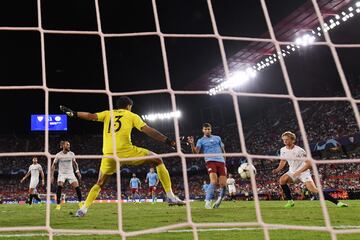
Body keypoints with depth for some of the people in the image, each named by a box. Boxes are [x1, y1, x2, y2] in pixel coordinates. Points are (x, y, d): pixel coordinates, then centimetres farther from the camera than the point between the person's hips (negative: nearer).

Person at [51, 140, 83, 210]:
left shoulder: (71, 154, -3)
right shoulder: (58, 155, -9)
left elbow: (75, 163, 13)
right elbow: (53, 165, 0)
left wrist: (77, 171, 2)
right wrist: (52, 176, -3)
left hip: (70, 173, 2)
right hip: (62, 174, -2)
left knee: (77, 187, -12)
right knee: (59, 186, -24)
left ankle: (80, 202, 4)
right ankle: (58, 204, -13)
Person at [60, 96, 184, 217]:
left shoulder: (107, 113, 22)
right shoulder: (132, 116, 14)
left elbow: (91, 116, 7)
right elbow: (148, 130, 4)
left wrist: (73, 113, 18)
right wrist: (168, 141, 4)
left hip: (109, 155, 4)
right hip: (126, 151, -3)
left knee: (99, 183, 26)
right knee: (158, 160, 11)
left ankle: (83, 209, 17)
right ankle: (171, 197, 3)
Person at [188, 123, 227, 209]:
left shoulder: (217, 138, 20)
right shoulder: (201, 140, 11)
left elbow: (223, 149, 26)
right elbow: (196, 152, -5)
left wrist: (224, 160, 16)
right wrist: (192, 144, -22)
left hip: (221, 161, 3)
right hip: (210, 161, -3)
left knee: (223, 184, -7)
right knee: (214, 182, -24)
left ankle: (219, 200, 17)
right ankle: (207, 201, -14)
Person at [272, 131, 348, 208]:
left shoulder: (299, 150, -21)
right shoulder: (283, 150, -3)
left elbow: (309, 163, -20)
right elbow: (283, 161, 15)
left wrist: (298, 172, -27)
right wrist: (277, 169, -1)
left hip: (303, 172, -5)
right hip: (292, 172, 5)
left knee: (314, 189, -19)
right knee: (282, 180, -23)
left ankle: (337, 202, -11)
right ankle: (290, 201, -8)